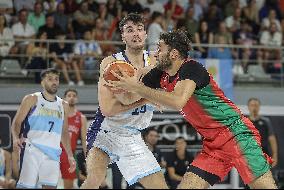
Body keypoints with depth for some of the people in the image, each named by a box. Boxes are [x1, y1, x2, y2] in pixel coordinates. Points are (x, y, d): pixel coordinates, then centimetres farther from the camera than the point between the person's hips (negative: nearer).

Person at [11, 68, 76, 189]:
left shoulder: (63, 105, 17)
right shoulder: (32, 99, 4)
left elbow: (64, 133, 22)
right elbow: (17, 122, 0)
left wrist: (70, 156, 15)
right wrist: (16, 137, -20)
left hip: (52, 152, 4)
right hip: (32, 150, -4)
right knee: (25, 185, -10)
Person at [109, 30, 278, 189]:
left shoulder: (191, 68, -16)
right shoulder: (161, 75, 8)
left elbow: (177, 102, -32)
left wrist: (136, 88, -26)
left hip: (236, 134, -8)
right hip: (213, 144, 8)